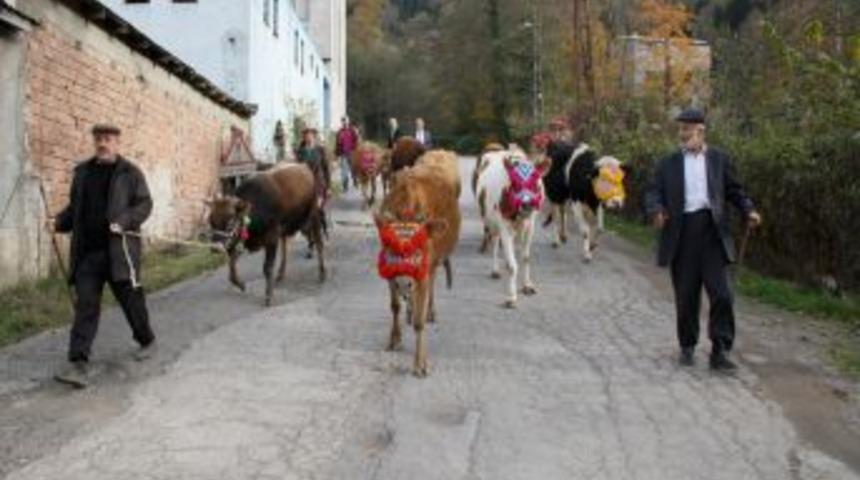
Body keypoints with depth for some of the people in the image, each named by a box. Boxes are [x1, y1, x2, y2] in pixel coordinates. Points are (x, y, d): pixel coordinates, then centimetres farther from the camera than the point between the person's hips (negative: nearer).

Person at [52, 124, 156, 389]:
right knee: (85, 305, -3)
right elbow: (74, 206, 22)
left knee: (130, 298, 8)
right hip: (86, 251, 4)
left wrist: (124, 221, -21)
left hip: (119, 249, -3)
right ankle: (79, 365, -7)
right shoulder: (82, 171, 14)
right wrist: (60, 222, 4)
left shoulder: (130, 172, 0)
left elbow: (144, 204, -5)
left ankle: (147, 341, 34)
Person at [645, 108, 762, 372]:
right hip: (682, 234, 1)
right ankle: (687, 347, 22)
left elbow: (734, 190, 13)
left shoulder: (719, 159, 10)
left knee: (721, 294, -6)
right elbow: (653, 192, 5)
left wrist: (749, 210, -5)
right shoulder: (669, 163, 10)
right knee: (686, 297, 7)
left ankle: (720, 352, 2)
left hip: (712, 231, 0)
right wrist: (656, 210, -16)